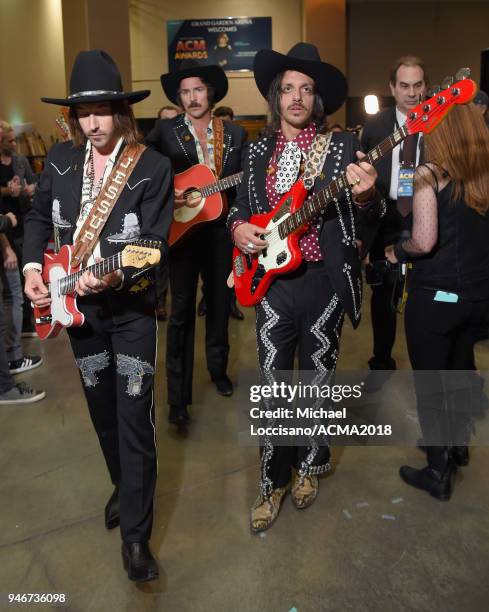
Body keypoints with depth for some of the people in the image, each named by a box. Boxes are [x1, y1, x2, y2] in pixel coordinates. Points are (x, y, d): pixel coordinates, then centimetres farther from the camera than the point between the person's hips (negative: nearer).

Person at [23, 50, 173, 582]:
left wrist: (115, 276, -33)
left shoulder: (153, 168, -12)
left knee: (134, 419, -4)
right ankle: (123, 485, 42)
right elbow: (39, 216, 14)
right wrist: (32, 267, 0)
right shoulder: (59, 158, 3)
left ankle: (135, 534, 9)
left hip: (131, 307, -4)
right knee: (102, 409, 17)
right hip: (76, 305, 5)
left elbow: (154, 242, -16)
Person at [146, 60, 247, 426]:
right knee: (182, 311, -4)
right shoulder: (165, 131, 1)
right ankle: (178, 397, 3)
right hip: (181, 229, -3)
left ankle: (218, 369, 37)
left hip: (221, 231, 3)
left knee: (220, 304, 14)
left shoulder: (235, 134, 8)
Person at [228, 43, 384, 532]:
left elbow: (373, 219, -6)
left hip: (324, 282, -2)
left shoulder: (343, 147, -1)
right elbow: (241, 207, 17)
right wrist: (238, 227, -6)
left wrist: (366, 195, -29)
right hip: (271, 281, 2)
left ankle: (310, 465, 35)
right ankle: (272, 482, 22)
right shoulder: (258, 151, 9)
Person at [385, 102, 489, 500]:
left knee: (428, 380, 8)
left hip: (436, 294, -6)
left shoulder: (430, 173, -12)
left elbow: (424, 241, -22)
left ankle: (439, 472, 19)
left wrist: (396, 252, -4)